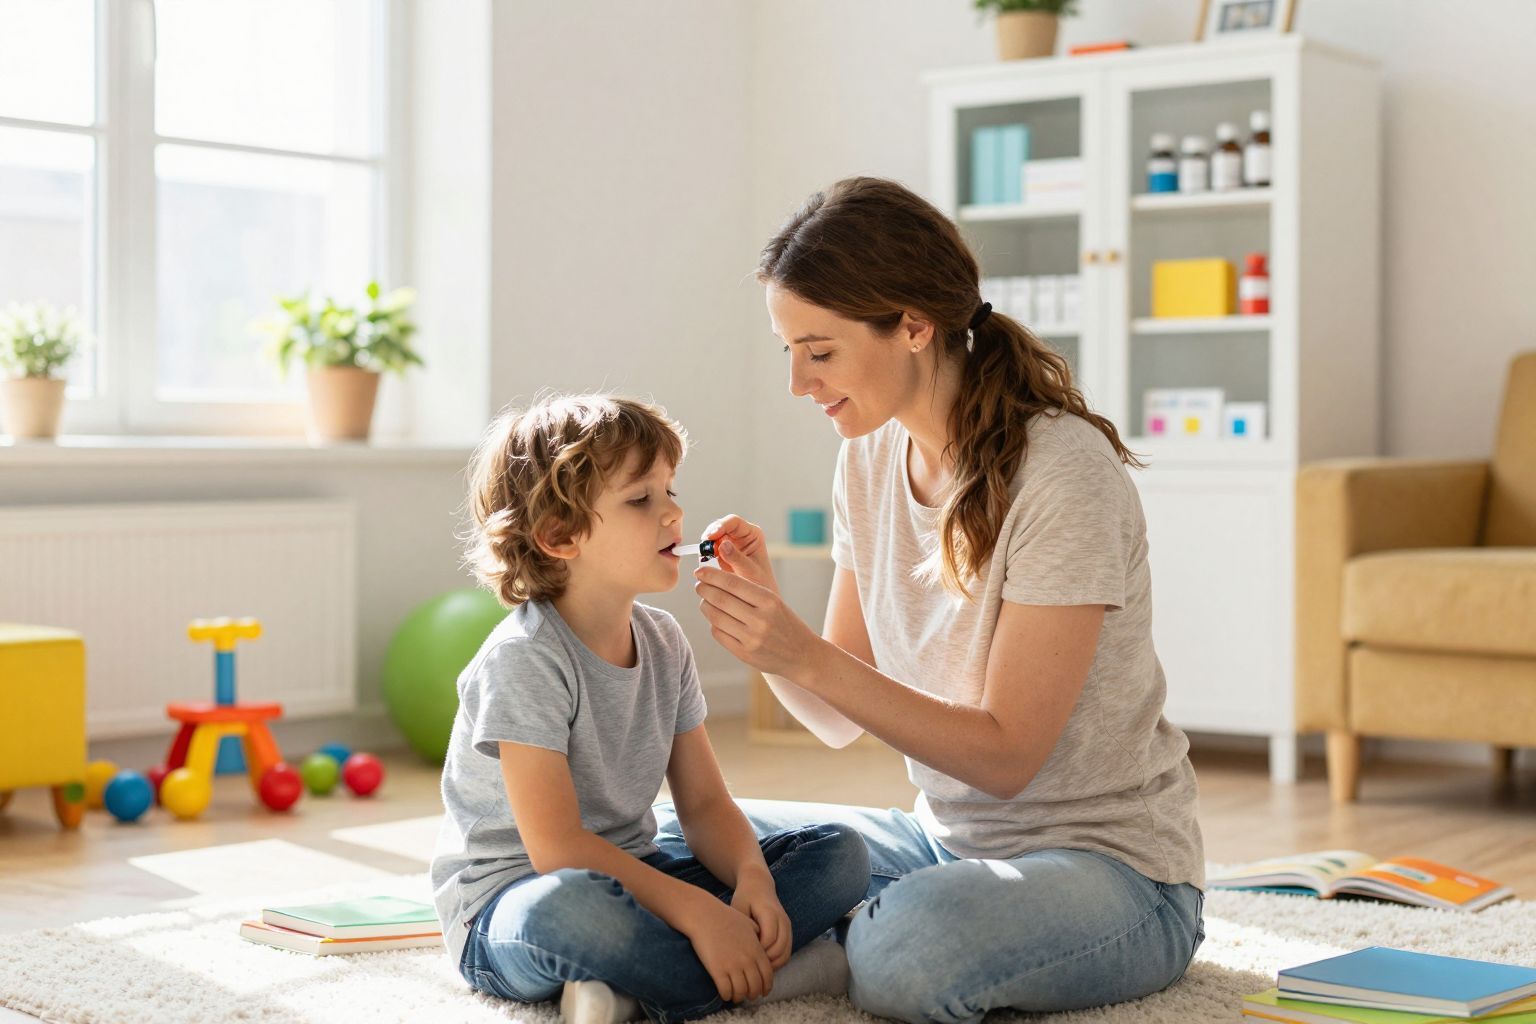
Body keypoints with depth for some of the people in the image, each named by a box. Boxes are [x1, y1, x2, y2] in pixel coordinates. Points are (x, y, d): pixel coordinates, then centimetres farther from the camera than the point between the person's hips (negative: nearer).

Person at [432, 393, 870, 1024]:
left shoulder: (663, 642, 4)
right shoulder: (524, 661, -19)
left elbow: (704, 805, 5)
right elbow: (558, 847, -25)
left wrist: (752, 877, -17)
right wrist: (697, 911, -30)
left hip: (628, 876, 8)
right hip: (510, 899, -8)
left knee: (840, 853, -4)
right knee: (568, 905, -45)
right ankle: (770, 971, -22)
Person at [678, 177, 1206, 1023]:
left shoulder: (1063, 473, -21)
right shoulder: (870, 456, 2)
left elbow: (1007, 755, -21)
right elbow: (842, 721, 4)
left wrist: (807, 658, -28)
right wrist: (762, 625, -16)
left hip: (1111, 865, -7)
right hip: (946, 838, 7)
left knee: (908, 954, -35)